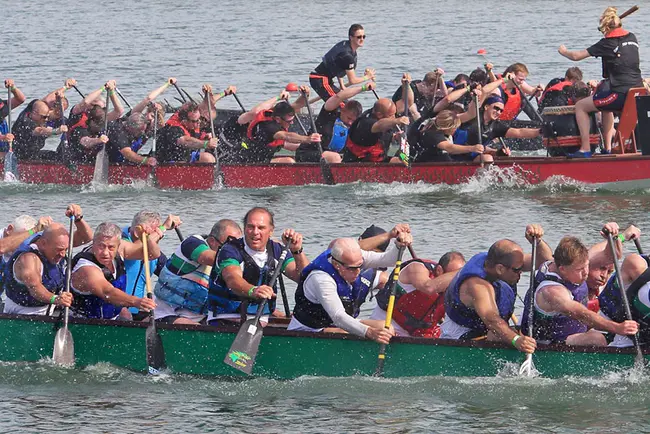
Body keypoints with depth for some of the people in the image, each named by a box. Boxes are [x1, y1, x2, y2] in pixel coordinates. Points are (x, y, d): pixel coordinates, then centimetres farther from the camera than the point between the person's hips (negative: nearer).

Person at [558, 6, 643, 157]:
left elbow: (576, 56, -2)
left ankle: (585, 149, 2)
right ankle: (608, 148, 29)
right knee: (607, 108, 36)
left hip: (619, 94, -7)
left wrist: (563, 51, 17)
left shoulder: (607, 43, -7)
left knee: (581, 106, 9)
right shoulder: (632, 38, 10)